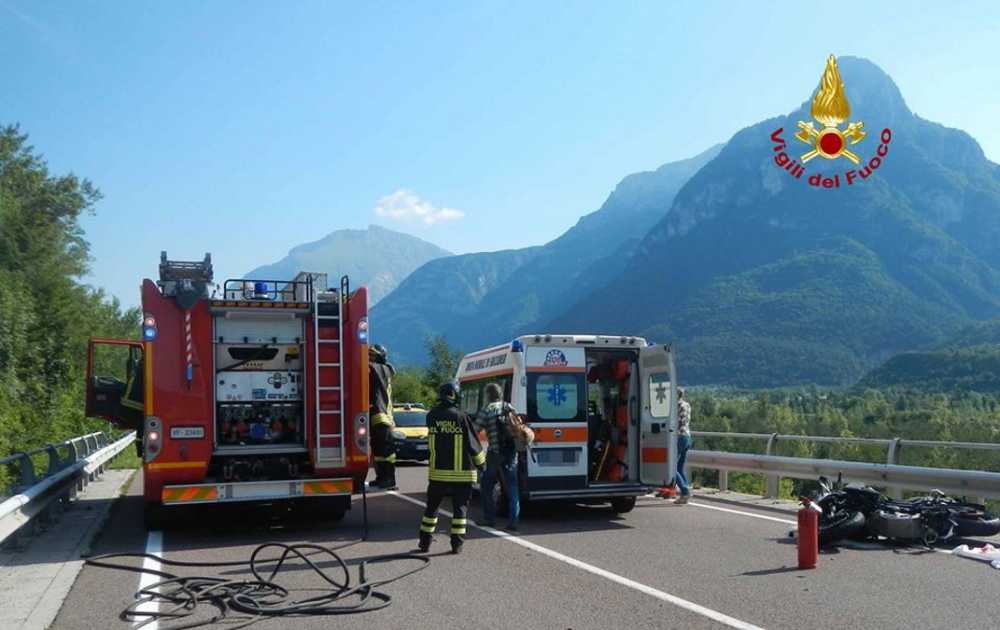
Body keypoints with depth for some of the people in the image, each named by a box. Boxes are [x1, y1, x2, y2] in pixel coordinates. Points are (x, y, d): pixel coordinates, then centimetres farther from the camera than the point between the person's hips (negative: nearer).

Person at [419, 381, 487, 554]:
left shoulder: (431, 416, -1)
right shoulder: (461, 417, -12)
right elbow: (473, 444, -6)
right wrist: (481, 463, 9)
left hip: (437, 472, 3)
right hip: (461, 473, -3)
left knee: (432, 506, 14)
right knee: (460, 508, 6)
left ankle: (425, 542, 19)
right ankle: (457, 544, 4)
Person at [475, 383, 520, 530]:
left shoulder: (487, 410, -6)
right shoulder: (509, 407, 10)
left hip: (495, 453, -5)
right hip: (511, 453, 5)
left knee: (486, 487, 11)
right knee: (512, 488, 7)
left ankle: (490, 519, 11)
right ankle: (513, 522, 1)